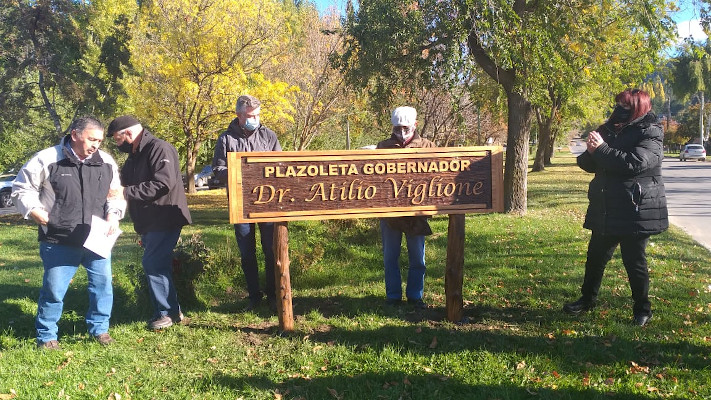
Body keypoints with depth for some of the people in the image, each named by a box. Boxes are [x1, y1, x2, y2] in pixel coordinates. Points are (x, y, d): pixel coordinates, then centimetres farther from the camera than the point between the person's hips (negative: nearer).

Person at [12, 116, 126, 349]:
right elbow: (22, 188, 3)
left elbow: (115, 194, 16)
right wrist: (35, 211, -10)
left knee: (103, 283, 8)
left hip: (97, 239, 4)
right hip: (59, 242, -3)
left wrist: (113, 214, -1)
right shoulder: (47, 160, -7)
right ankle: (46, 336, 22)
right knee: (54, 290, 4)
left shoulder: (106, 163, 5)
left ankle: (99, 328, 27)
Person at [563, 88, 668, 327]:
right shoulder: (608, 130, 10)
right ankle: (587, 299, 30)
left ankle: (643, 310, 20)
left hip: (635, 212, -6)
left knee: (634, 262, 3)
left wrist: (602, 149, -22)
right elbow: (588, 164, 12)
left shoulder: (650, 134, -9)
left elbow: (634, 163, -26)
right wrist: (591, 151, -10)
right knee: (595, 257, 13)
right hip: (606, 211, 6)